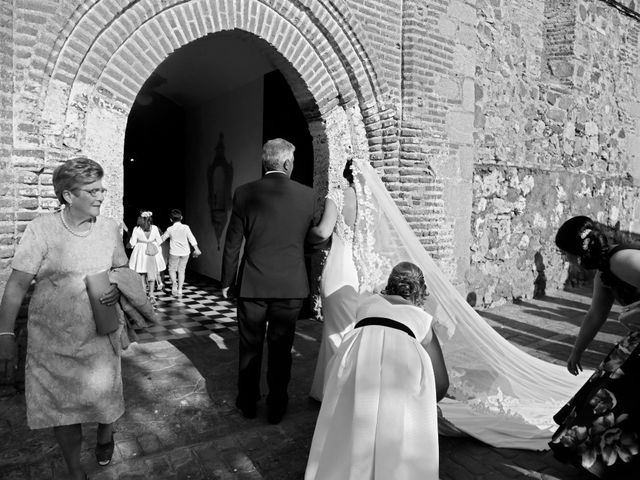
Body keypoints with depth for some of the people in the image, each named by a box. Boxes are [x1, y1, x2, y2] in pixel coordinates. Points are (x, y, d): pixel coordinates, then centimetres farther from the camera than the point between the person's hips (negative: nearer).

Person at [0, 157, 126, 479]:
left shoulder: (110, 228, -2)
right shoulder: (41, 229, -13)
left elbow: (121, 268, 13)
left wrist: (119, 287, -9)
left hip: (99, 335, 2)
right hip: (52, 341, -2)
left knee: (104, 395, 12)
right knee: (60, 407, 8)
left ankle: (105, 434, 48)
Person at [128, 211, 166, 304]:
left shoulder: (136, 229, -7)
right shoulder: (154, 228, -3)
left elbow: (132, 243, -4)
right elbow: (159, 241, 3)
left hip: (140, 252, -1)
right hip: (153, 252, 1)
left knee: (141, 274, 11)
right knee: (152, 273, 10)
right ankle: (151, 293, -4)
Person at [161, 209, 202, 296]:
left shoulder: (170, 229, -6)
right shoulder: (186, 227, -7)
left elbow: (162, 239, 7)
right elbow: (191, 238, -7)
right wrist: (196, 249, 1)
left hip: (174, 252, -1)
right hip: (185, 252, 1)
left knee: (172, 269, 15)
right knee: (181, 270, 11)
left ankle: (174, 283, -10)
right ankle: (180, 289, 11)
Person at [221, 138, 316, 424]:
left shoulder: (244, 193, -6)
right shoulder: (307, 195, -4)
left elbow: (232, 242, -2)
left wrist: (226, 281, 9)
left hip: (253, 283, 0)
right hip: (291, 285, 0)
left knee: (250, 347, 16)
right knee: (281, 349, 13)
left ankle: (248, 403, 32)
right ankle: (276, 407, 27)